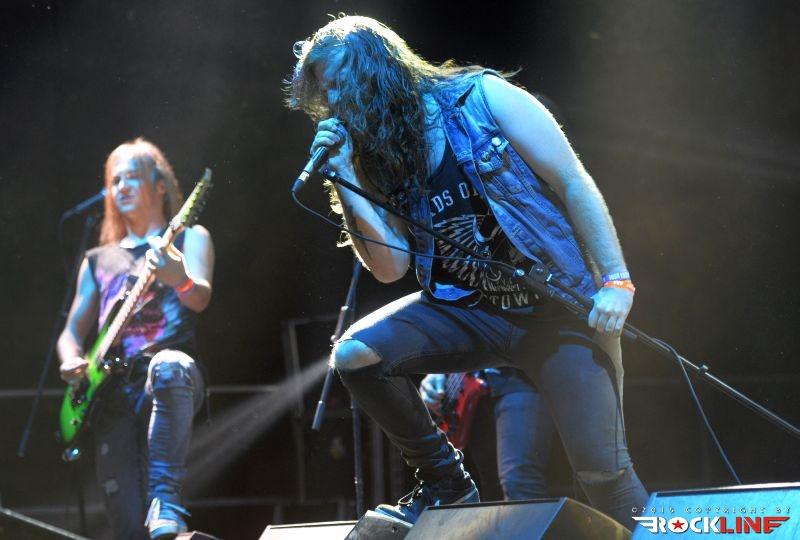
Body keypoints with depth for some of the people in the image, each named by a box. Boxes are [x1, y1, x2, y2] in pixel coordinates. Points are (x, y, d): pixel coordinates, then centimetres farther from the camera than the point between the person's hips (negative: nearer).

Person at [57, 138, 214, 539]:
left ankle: (165, 499, -47)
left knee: (169, 368, -43)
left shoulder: (188, 238, 12)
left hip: (172, 383, -4)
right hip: (113, 390, 4)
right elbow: (72, 331, 24)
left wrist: (180, 279, -33)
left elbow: (200, 298, -8)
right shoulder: (99, 261, 25)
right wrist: (72, 362, -1)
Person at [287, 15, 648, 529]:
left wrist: (616, 280, -14)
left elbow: (574, 183, -7)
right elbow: (391, 266, -3)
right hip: (467, 311, 4)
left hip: (559, 304, -4)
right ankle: (445, 481, 0)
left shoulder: (483, 98, -9)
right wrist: (343, 178, -10)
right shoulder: (379, 160, 4)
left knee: (603, 469, -16)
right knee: (354, 354, -17)